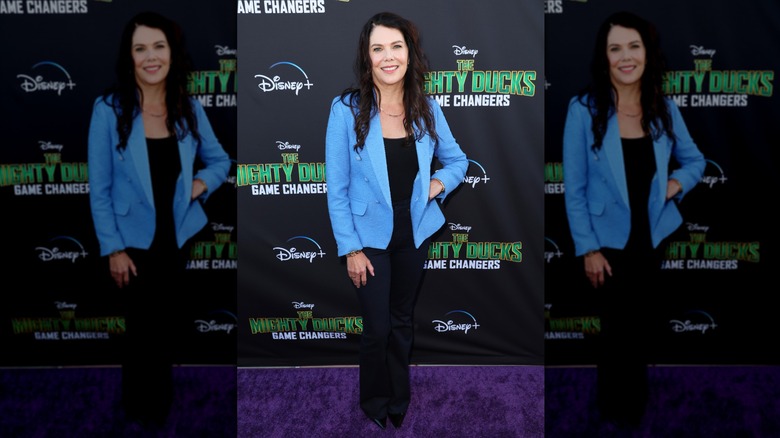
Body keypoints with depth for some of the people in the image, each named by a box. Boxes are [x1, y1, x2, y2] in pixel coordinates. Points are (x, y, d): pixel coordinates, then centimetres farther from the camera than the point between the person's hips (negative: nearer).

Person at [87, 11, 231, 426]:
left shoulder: (189, 108, -7)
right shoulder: (109, 109, -17)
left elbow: (219, 159, 9)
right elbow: (99, 188, -13)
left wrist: (203, 182, -12)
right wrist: (113, 248, -13)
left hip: (177, 236, 3)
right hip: (134, 240, -3)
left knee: (165, 323, 20)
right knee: (143, 327, 10)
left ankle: (159, 395, 43)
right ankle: (141, 404, 37)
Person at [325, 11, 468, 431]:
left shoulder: (427, 108, -6)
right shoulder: (346, 109, -16)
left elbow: (457, 159, 11)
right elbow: (336, 189, -12)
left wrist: (439, 183, -9)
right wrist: (350, 249, -12)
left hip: (414, 234, 3)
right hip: (370, 237, -3)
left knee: (402, 322, 18)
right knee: (377, 328, 6)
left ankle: (400, 401, 38)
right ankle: (374, 401, 33)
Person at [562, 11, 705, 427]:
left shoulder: (664, 108, -7)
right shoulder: (584, 109, -18)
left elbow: (694, 159, 10)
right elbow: (574, 188, -14)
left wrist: (678, 182, -11)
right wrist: (588, 248, -14)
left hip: (653, 236, 4)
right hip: (609, 240, -3)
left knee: (639, 323, 21)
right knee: (618, 327, 10)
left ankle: (633, 399, 46)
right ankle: (616, 406, 37)